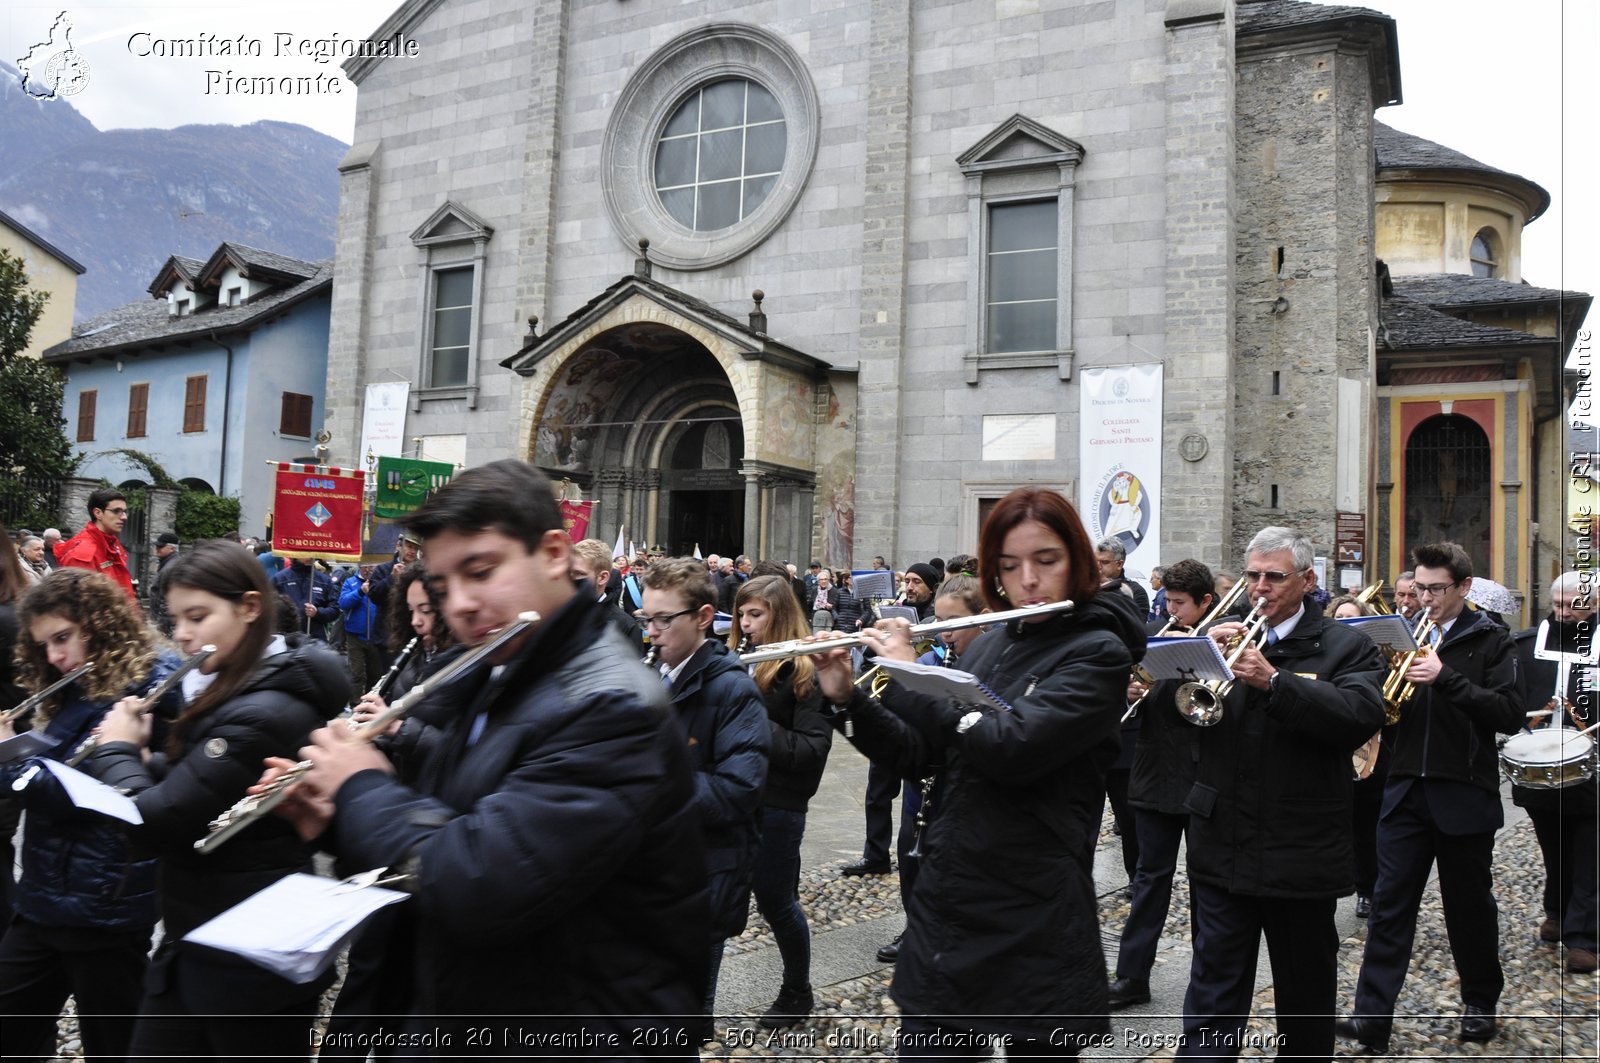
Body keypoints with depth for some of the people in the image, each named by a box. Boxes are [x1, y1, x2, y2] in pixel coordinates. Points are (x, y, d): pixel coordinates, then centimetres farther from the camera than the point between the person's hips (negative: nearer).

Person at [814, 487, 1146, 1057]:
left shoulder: (1099, 653, -11)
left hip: (1034, 919, -5)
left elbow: (1010, 747, -25)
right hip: (945, 903, 6)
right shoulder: (988, 645, 10)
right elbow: (919, 754, 11)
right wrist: (846, 697, -3)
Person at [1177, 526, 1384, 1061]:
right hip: (1221, 849, 2)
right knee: (1214, 989, 7)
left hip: (1301, 852, -2)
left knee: (1307, 990, 16)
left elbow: (1363, 714, -21)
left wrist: (1275, 681, -28)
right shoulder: (1227, 634, 9)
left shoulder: (1344, 647, -3)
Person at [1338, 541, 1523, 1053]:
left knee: (1470, 906, 12)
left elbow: (1510, 713, -12)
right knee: (1390, 904, 0)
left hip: (1464, 794, -3)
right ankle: (1372, 1015, 1)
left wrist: (1445, 677, -22)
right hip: (1406, 790, 3)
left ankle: (1480, 1003, 32)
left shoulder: (1490, 642, 0)